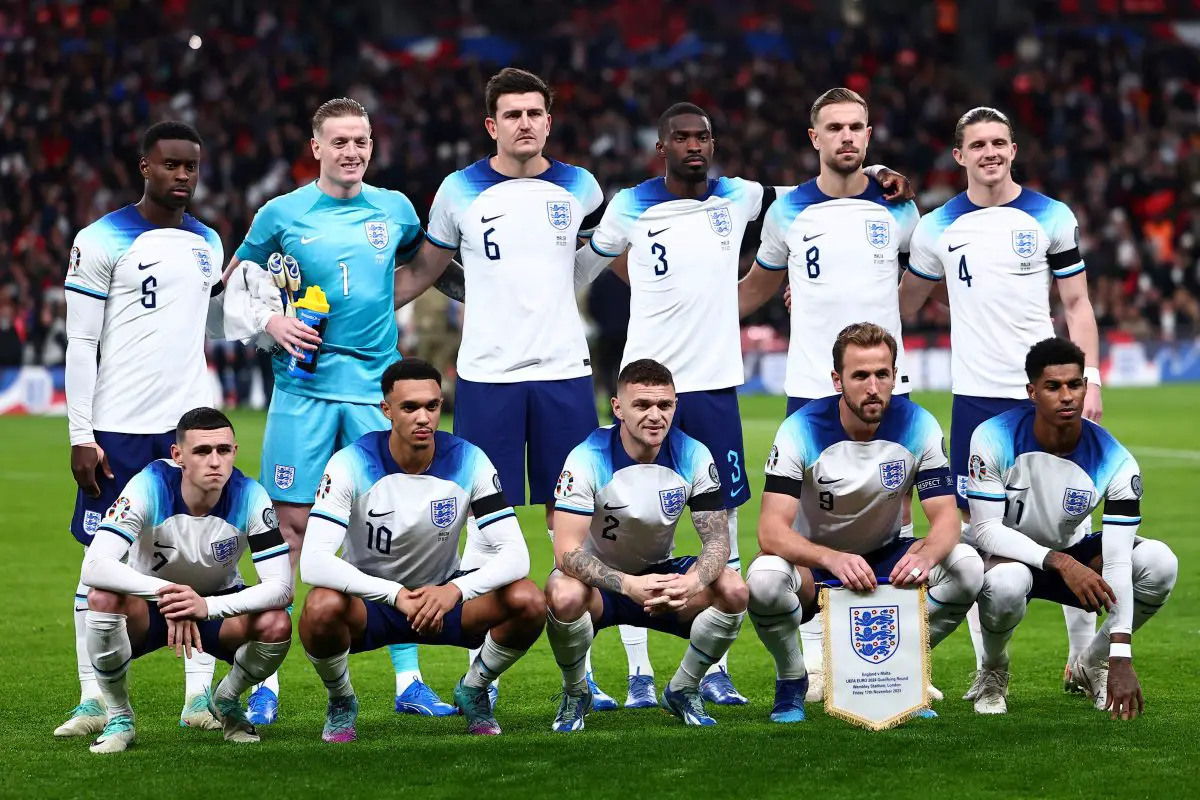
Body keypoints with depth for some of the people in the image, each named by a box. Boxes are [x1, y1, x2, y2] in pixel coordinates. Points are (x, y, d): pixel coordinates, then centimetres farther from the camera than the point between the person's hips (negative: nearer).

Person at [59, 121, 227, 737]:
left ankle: (199, 698, 7)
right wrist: (80, 437, -10)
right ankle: (93, 701, 7)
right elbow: (81, 344, -7)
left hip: (191, 425, 5)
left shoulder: (208, 243, 12)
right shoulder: (102, 241, -5)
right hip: (119, 429, -5)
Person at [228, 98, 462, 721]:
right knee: (290, 523, -5)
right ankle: (266, 680, 2)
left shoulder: (394, 209, 9)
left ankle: (409, 680, 6)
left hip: (376, 388, 2)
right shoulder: (282, 214, 2)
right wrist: (271, 323, -5)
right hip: (304, 389, -2)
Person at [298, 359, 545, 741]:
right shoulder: (352, 464, -21)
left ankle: (473, 690, 6)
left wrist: (455, 590, -38)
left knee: (528, 601, -25)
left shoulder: (468, 461, -14)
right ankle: (341, 702, -4)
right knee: (322, 606, -37)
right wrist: (395, 595, -42)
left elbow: (514, 554, -19)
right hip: (368, 601, -2)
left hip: (443, 595, 2)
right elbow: (313, 562, -30)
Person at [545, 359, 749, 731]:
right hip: (600, 579, -3)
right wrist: (628, 585, -45)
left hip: (661, 574, 3)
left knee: (734, 589, -24)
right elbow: (566, 550, -29)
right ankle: (575, 694, -6)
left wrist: (694, 582, -37)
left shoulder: (693, 456, -12)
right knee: (564, 595, -38)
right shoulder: (588, 459, -22)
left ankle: (683, 690, 2)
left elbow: (717, 539, -13)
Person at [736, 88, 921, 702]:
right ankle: (814, 659, 9)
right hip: (811, 388, -1)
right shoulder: (789, 211, 3)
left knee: (895, 521, 0)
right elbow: (757, 285, 18)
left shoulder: (898, 208, 4)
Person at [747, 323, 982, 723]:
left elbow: (946, 516, -16)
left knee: (966, 565, -24)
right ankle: (791, 681, -5)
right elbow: (771, 530, -30)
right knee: (764, 577, -36)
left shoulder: (918, 427, -14)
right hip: (812, 563, -3)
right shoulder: (802, 430, -22)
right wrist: (832, 559, -50)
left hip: (885, 559, 3)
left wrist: (927, 552, -42)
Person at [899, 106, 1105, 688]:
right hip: (976, 395, 1)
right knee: (976, 527, -1)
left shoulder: (1051, 218, 3)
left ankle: (1084, 655, 14)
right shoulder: (937, 228, 5)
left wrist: (1090, 377, -2)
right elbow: (903, 302, 18)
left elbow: (1077, 303, 6)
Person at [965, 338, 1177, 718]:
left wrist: (1121, 658, -33)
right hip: (1008, 556, -3)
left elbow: (1117, 563, -25)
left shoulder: (1115, 463, -21)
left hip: (1071, 554, 3)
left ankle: (1092, 664, 2)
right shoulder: (995, 440, -25)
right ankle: (991, 673, -5)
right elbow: (987, 530, -24)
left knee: (1159, 562, -24)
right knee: (1007, 583, -41)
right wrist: (1060, 562, -39)